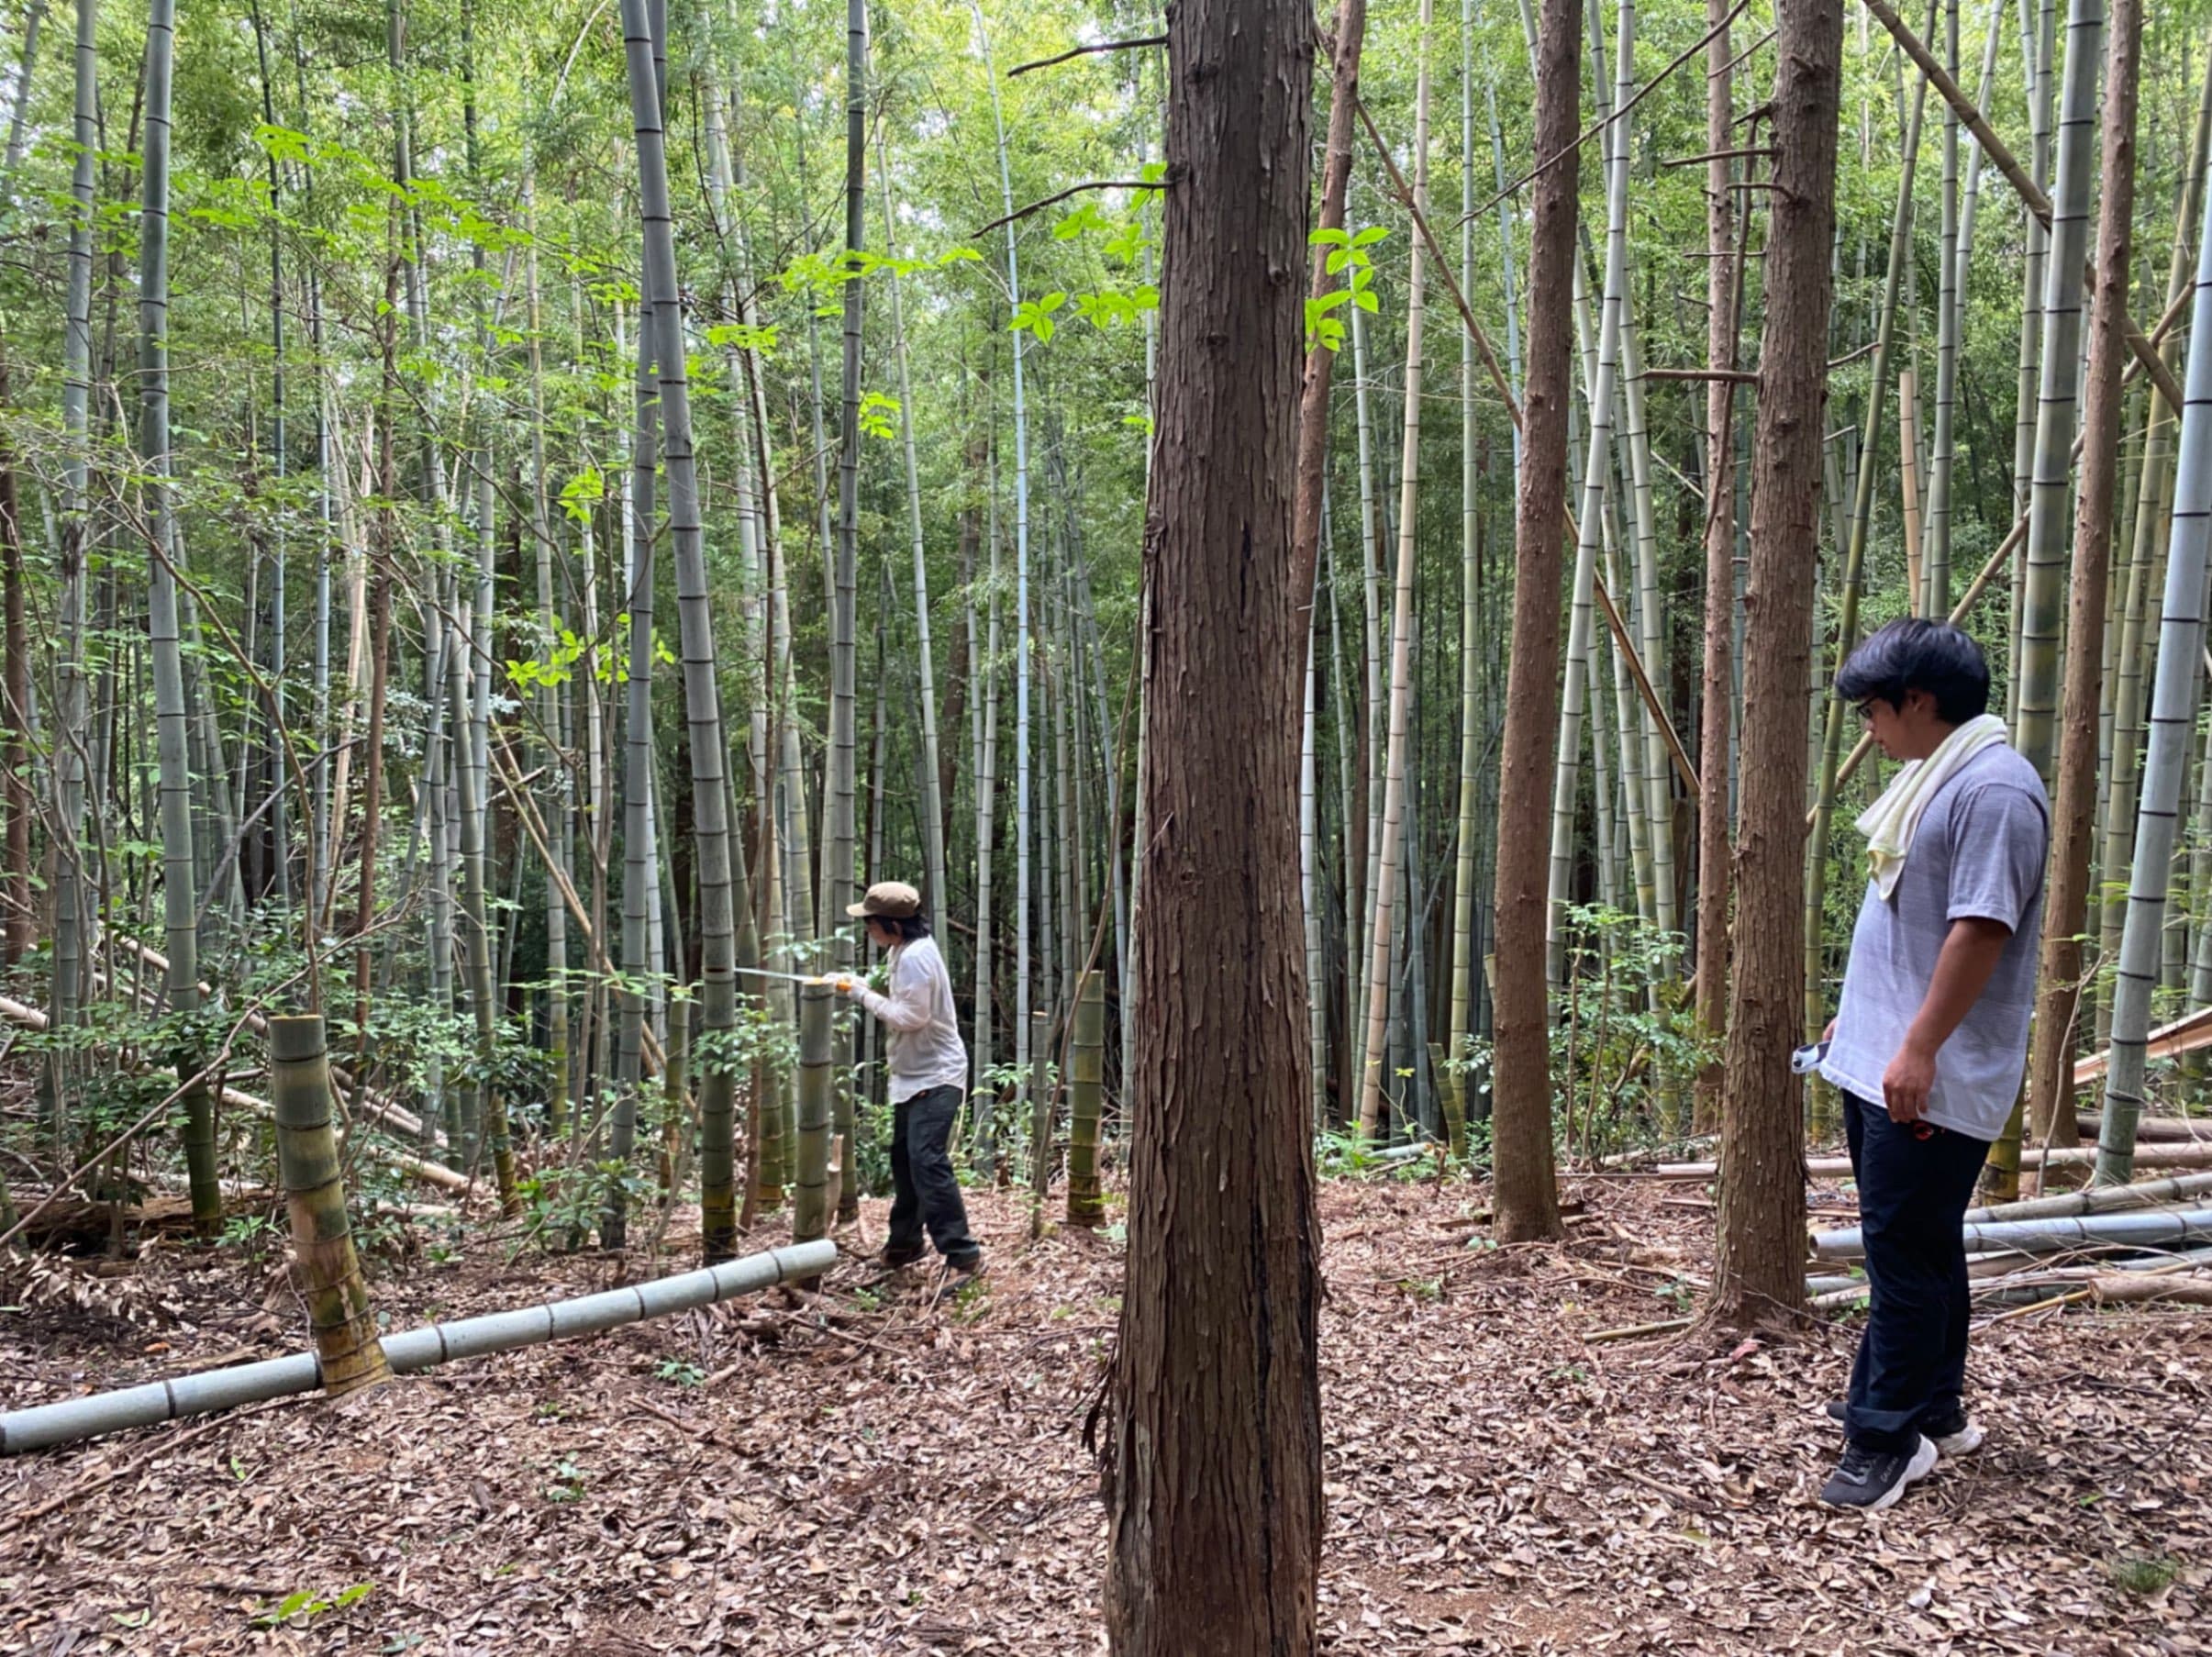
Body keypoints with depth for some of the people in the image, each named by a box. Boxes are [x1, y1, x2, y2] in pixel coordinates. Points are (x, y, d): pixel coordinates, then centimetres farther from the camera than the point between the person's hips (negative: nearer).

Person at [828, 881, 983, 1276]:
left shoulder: (915, 957, -21)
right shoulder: (905, 951, 11)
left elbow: (910, 1016, -24)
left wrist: (863, 994, -16)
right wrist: (860, 986, 7)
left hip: (934, 1076, -11)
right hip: (914, 1076, 11)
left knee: (927, 1162, -17)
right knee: (904, 1159, 17)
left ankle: (963, 1253, -15)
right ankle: (906, 1241, 31)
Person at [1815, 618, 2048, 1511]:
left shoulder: (1994, 789, -18)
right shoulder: (1935, 777, 15)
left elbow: (1980, 930, -24)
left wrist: (1919, 1049, -24)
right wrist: (1862, 1017, 23)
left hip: (1932, 1080, -10)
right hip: (1882, 1063, 10)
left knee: (1907, 1251, -4)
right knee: (1919, 1245, 18)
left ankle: (1889, 1438, 6)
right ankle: (1934, 1410, 31)